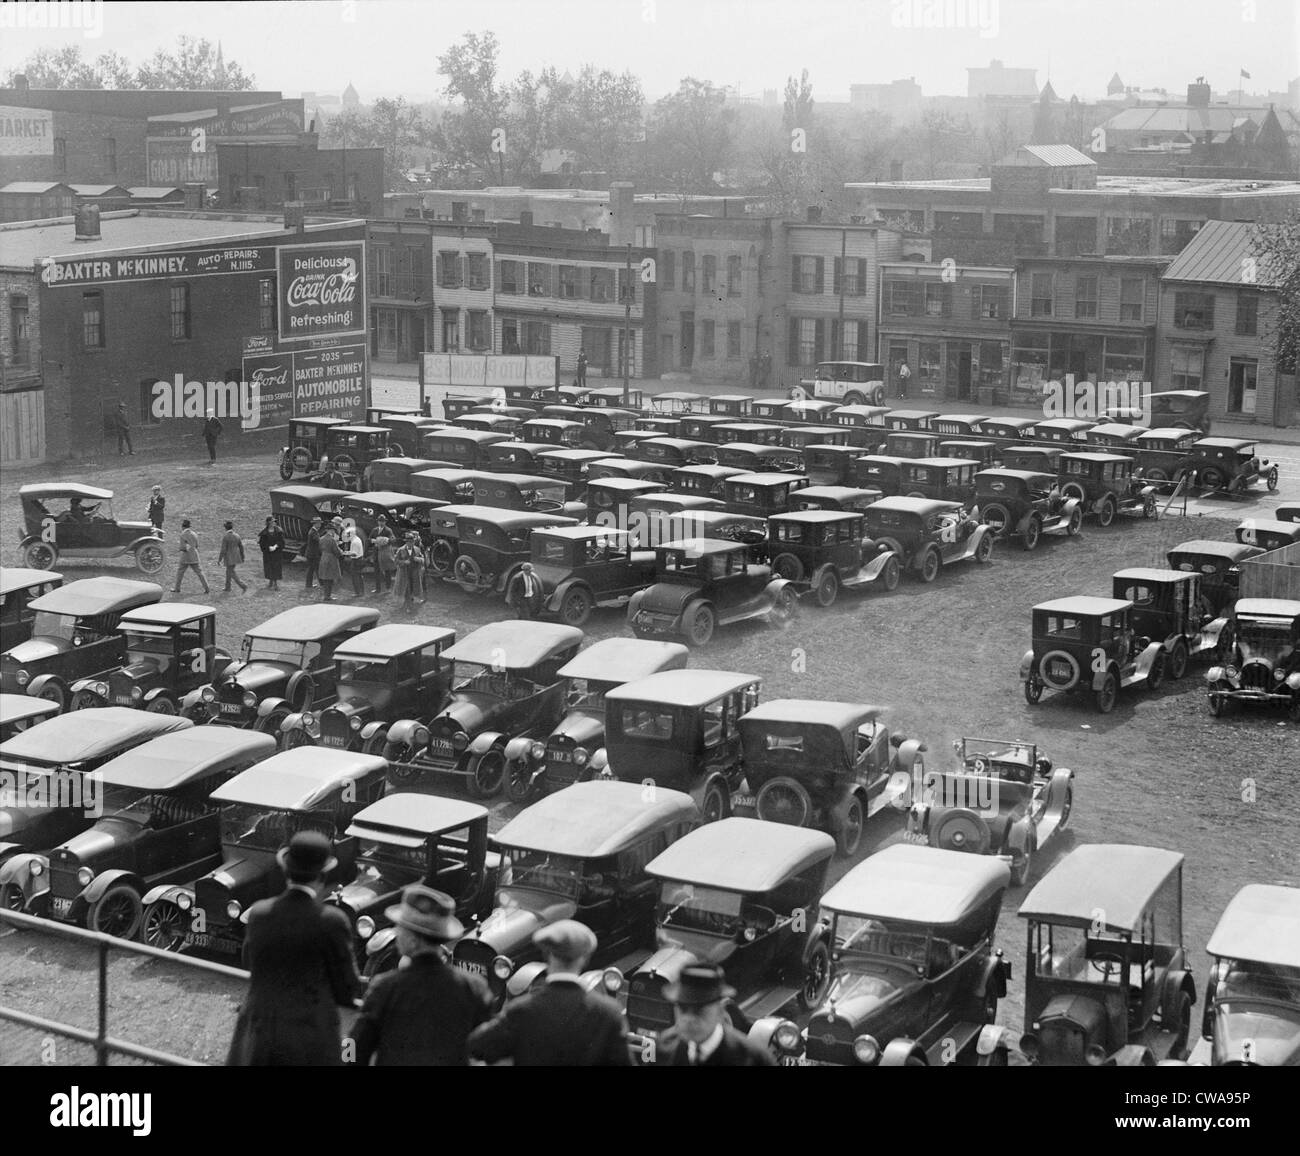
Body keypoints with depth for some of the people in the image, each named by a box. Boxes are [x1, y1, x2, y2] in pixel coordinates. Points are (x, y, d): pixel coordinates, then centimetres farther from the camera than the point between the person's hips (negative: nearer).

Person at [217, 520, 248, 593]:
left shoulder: (225, 537, -15)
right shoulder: (237, 536, 2)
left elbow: (223, 549, -17)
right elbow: (241, 547, 7)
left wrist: (219, 559, -9)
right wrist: (242, 558, 17)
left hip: (229, 558, -7)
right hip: (236, 557, 7)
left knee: (232, 574, -1)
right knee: (229, 571, 21)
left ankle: (244, 587, -14)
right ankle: (227, 588, 28)